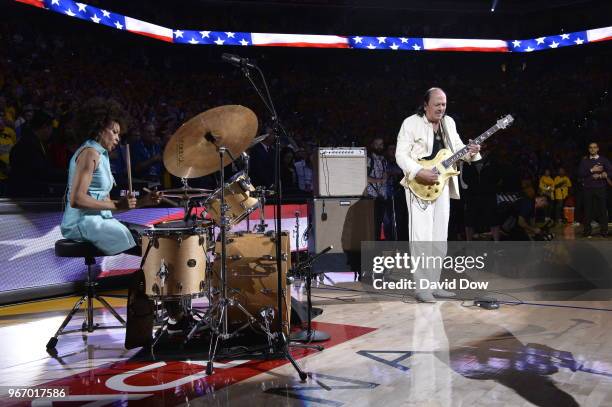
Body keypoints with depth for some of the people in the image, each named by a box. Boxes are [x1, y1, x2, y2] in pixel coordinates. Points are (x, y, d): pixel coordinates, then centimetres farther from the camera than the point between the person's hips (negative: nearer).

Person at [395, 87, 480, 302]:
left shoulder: (449, 123, 12)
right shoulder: (411, 123, -7)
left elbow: (457, 148, 15)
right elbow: (401, 155, -11)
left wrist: (470, 152, -8)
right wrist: (420, 173, -23)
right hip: (420, 187, -7)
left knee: (440, 238, 8)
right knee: (422, 236, -11)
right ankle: (421, 288, -7)